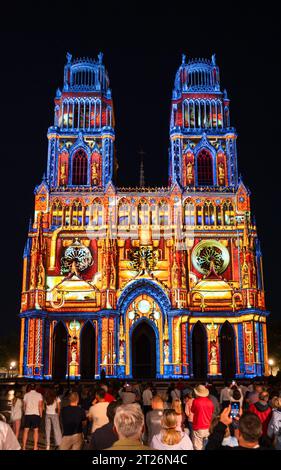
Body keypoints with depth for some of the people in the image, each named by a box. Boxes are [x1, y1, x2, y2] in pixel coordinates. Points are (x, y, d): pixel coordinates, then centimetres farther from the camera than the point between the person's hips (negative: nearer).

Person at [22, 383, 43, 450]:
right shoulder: (39, 395, -1)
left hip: (27, 414, 2)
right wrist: (41, 414, 5)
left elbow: (24, 406, 8)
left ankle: (24, 447, 8)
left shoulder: (26, 395, 5)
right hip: (36, 414, -2)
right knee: (36, 430, 4)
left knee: (26, 430, 7)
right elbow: (40, 406, -5)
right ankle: (35, 447, 3)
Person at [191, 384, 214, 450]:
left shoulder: (196, 401, -15)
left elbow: (192, 411, 2)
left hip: (198, 428, -4)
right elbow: (212, 413, 10)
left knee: (198, 447, 4)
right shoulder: (210, 402, -4)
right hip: (207, 427, 4)